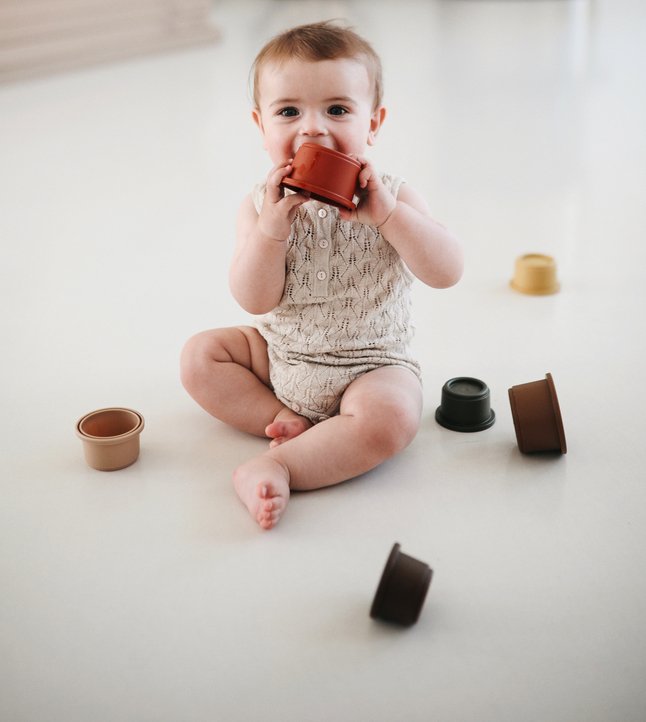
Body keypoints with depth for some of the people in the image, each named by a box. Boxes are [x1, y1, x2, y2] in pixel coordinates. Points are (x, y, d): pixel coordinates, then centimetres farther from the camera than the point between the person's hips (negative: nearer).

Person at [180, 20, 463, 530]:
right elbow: (255, 300, -13)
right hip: (279, 357, 4)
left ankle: (276, 467, -25)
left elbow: (448, 273, -22)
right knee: (200, 356, -4)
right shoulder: (262, 206, -6)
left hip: (370, 366, -3)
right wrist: (271, 229, -28)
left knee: (390, 419, -32)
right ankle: (283, 421, -8)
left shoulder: (393, 199, -10)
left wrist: (387, 213, -33)